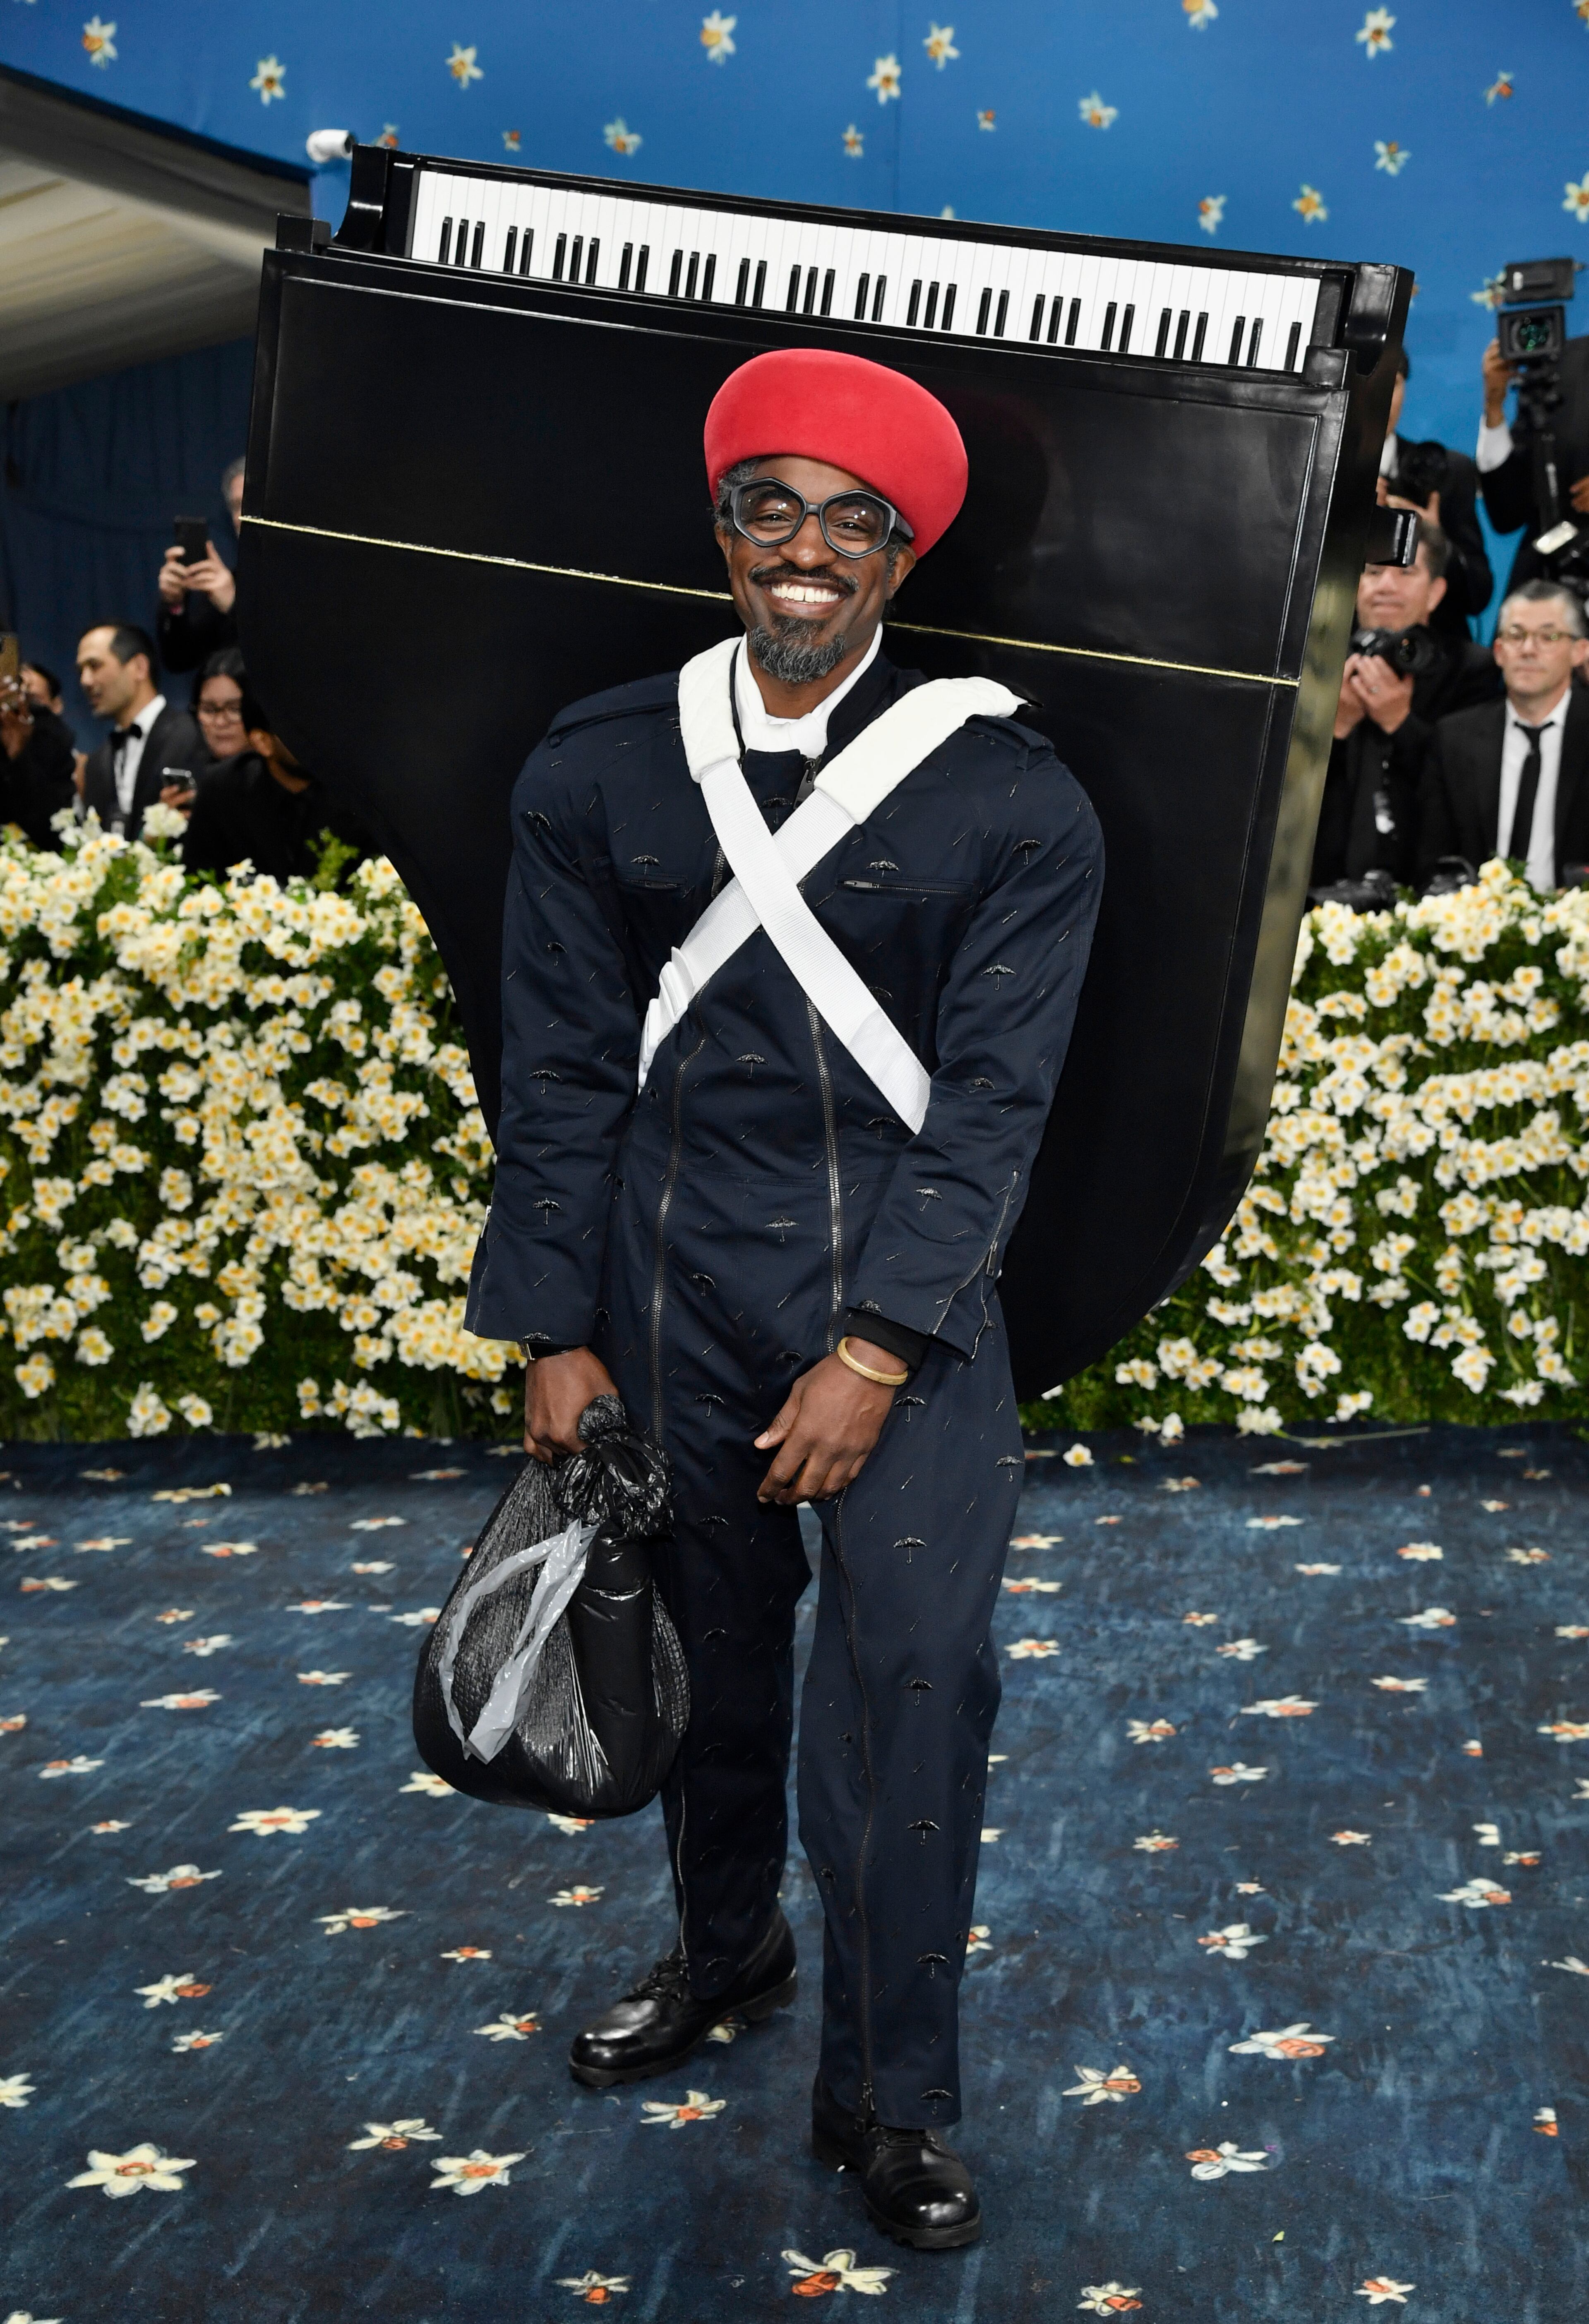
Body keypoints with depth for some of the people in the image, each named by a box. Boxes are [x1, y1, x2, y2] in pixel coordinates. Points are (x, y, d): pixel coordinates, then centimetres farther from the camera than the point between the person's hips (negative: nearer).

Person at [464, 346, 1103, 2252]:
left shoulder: (1011, 801, -6)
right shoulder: (597, 773, 2)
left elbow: (993, 1097, -8)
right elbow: (560, 1072, 3)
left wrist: (875, 1350, -13)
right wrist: (555, 1333, 1)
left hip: (904, 1295, -2)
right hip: (670, 1281, 2)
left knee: (913, 1667, -8)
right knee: (710, 1642, 15)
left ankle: (886, 2095, 7)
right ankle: (724, 1948, 40)